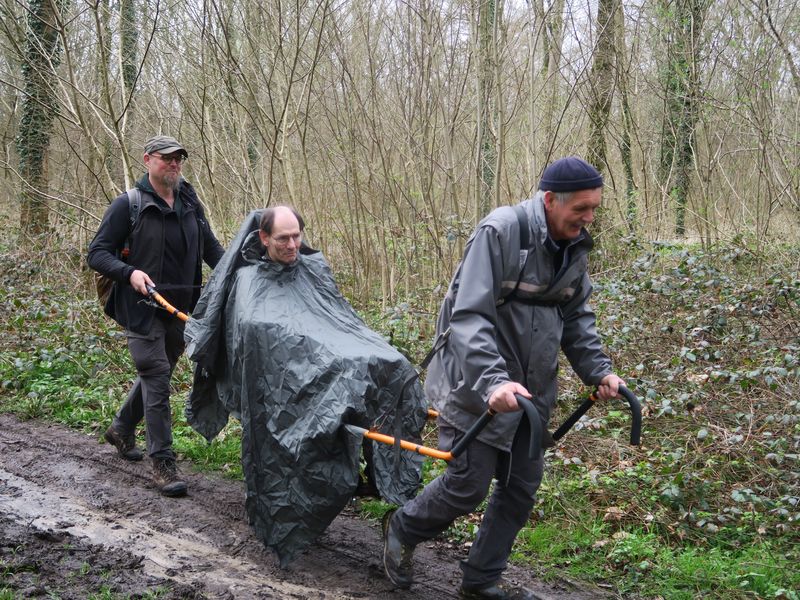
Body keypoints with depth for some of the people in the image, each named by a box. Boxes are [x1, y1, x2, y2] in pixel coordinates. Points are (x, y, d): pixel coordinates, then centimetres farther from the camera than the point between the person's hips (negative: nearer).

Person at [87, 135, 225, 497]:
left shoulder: (190, 205, 9)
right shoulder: (128, 205, -7)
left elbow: (211, 249, 18)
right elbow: (97, 254, -7)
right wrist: (129, 273, -25)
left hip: (181, 309, 6)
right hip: (142, 308, -6)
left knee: (155, 375, 20)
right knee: (157, 379, -12)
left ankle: (121, 429, 44)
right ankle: (163, 463, -6)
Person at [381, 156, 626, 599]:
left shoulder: (574, 248, 3)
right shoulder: (500, 231, -21)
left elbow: (576, 318, 15)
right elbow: (469, 316, -26)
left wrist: (597, 370, 2)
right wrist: (492, 380, -37)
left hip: (531, 389, 8)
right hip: (478, 385, -7)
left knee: (523, 485, 10)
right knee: (468, 484, -1)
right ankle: (402, 528, 28)